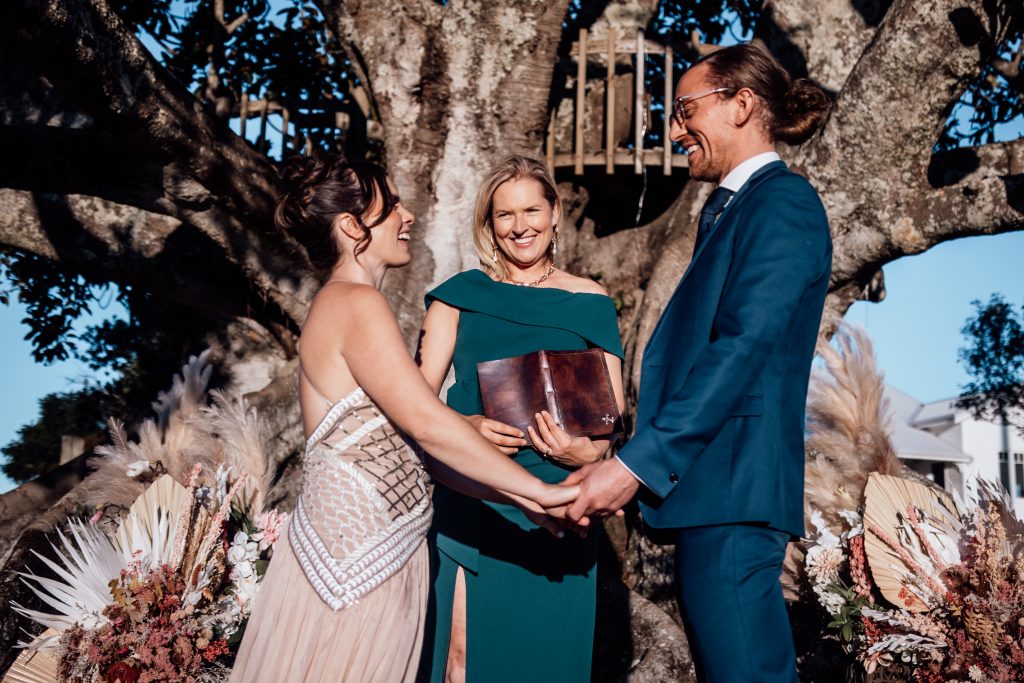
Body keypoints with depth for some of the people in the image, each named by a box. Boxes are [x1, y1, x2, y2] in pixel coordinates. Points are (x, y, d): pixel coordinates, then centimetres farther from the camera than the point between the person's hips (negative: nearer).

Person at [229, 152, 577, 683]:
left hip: (385, 554, 9)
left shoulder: (344, 305, 16)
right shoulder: (356, 304, -13)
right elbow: (426, 422, -21)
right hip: (354, 555, -9)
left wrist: (520, 496, 7)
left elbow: (411, 435, 12)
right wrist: (539, 490, -16)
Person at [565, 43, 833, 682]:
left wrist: (638, 463, -22)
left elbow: (744, 347, -19)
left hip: (733, 484, -10)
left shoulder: (782, 203, -7)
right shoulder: (728, 210, 22)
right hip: (711, 482, 10)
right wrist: (625, 458, 13)